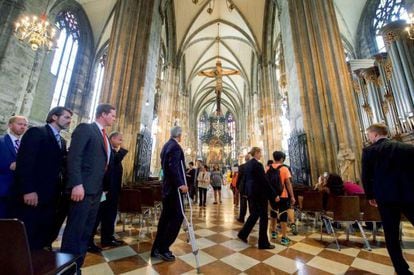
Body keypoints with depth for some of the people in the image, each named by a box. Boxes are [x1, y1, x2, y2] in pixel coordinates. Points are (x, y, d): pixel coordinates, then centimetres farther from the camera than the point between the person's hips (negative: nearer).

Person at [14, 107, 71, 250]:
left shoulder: (62, 141, 17)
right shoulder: (36, 132, -5)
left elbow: (61, 166, 14)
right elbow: (24, 161, -15)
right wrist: (28, 190, -20)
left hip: (51, 197, 7)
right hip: (32, 195, -6)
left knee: (44, 238, 10)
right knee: (26, 238, 4)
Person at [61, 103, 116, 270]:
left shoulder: (104, 136, 19)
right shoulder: (85, 128, -5)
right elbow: (74, 156, -15)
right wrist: (77, 184, -22)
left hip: (97, 190, 8)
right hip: (83, 188, -8)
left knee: (86, 232, 14)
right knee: (75, 231, 0)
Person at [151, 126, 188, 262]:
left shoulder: (166, 145, 15)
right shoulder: (175, 146, -15)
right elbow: (173, 166, -27)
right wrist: (180, 184, -28)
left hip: (167, 186, 10)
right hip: (174, 187, -10)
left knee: (166, 217, 15)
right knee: (177, 217, 0)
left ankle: (157, 248, 25)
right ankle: (163, 249, 8)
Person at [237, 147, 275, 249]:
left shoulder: (247, 164, 9)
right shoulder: (258, 164, -18)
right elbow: (264, 180, -19)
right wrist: (273, 193, -13)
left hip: (251, 192, 9)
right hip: (260, 193, -9)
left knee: (254, 214, 21)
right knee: (263, 217, 5)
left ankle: (243, 233, 26)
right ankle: (263, 243, 16)